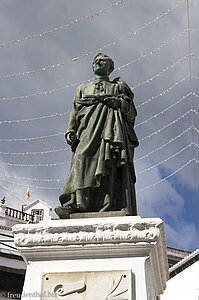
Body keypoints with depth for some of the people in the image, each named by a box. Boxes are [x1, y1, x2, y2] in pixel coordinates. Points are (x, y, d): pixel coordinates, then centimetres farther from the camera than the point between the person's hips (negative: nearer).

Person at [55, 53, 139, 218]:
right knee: (84, 158, -22)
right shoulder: (83, 88, 33)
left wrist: (116, 102, -4)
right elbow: (74, 112, 22)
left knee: (111, 164, -19)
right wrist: (70, 132, 5)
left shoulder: (119, 86, 28)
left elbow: (131, 112, 16)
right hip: (90, 127, 1)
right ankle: (75, 203, -36)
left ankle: (109, 209, -29)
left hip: (113, 128, -1)